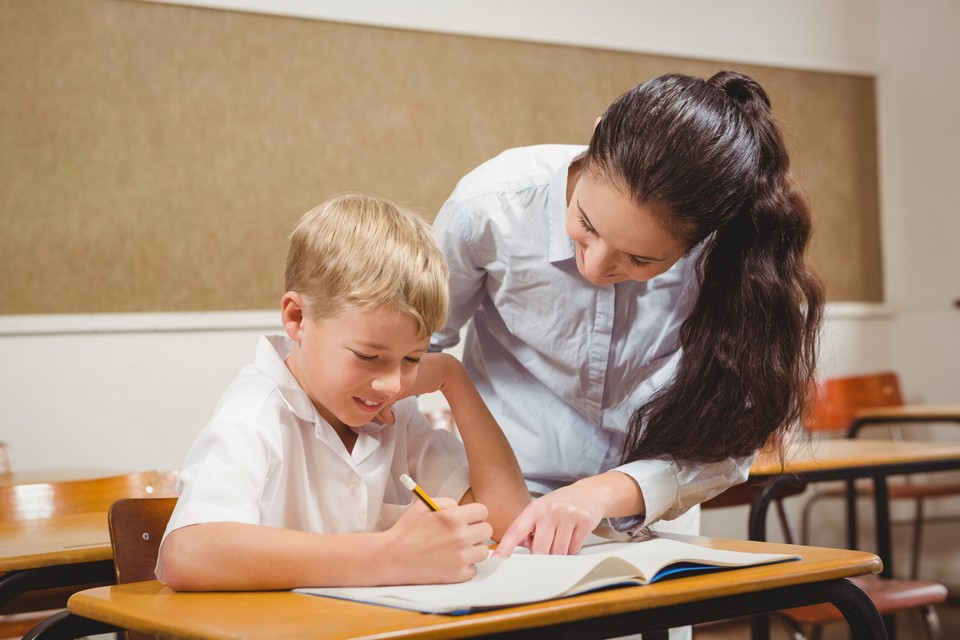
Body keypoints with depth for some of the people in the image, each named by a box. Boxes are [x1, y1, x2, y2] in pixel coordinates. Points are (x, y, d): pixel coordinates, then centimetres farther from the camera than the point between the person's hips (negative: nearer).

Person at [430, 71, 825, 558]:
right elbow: (412, 349, -4)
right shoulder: (492, 205, -20)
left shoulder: (730, 257, -20)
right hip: (499, 510, -1)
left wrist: (607, 493, -31)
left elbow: (725, 445, -14)